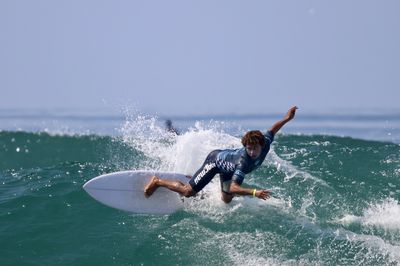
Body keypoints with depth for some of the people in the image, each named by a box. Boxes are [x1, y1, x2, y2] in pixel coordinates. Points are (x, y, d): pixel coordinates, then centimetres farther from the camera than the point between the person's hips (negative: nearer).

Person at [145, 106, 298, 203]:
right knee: (188, 192, -6)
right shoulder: (243, 161, -46)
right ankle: (157, 181, 16)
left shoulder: (265, 145, -28)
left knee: (226, 200, 16)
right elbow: (234, 188, -50)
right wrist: (254, 192, -61)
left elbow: (271, 131, -5)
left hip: (227, 162, 7)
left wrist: (286, 119, -14)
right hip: (216, 160, -7)